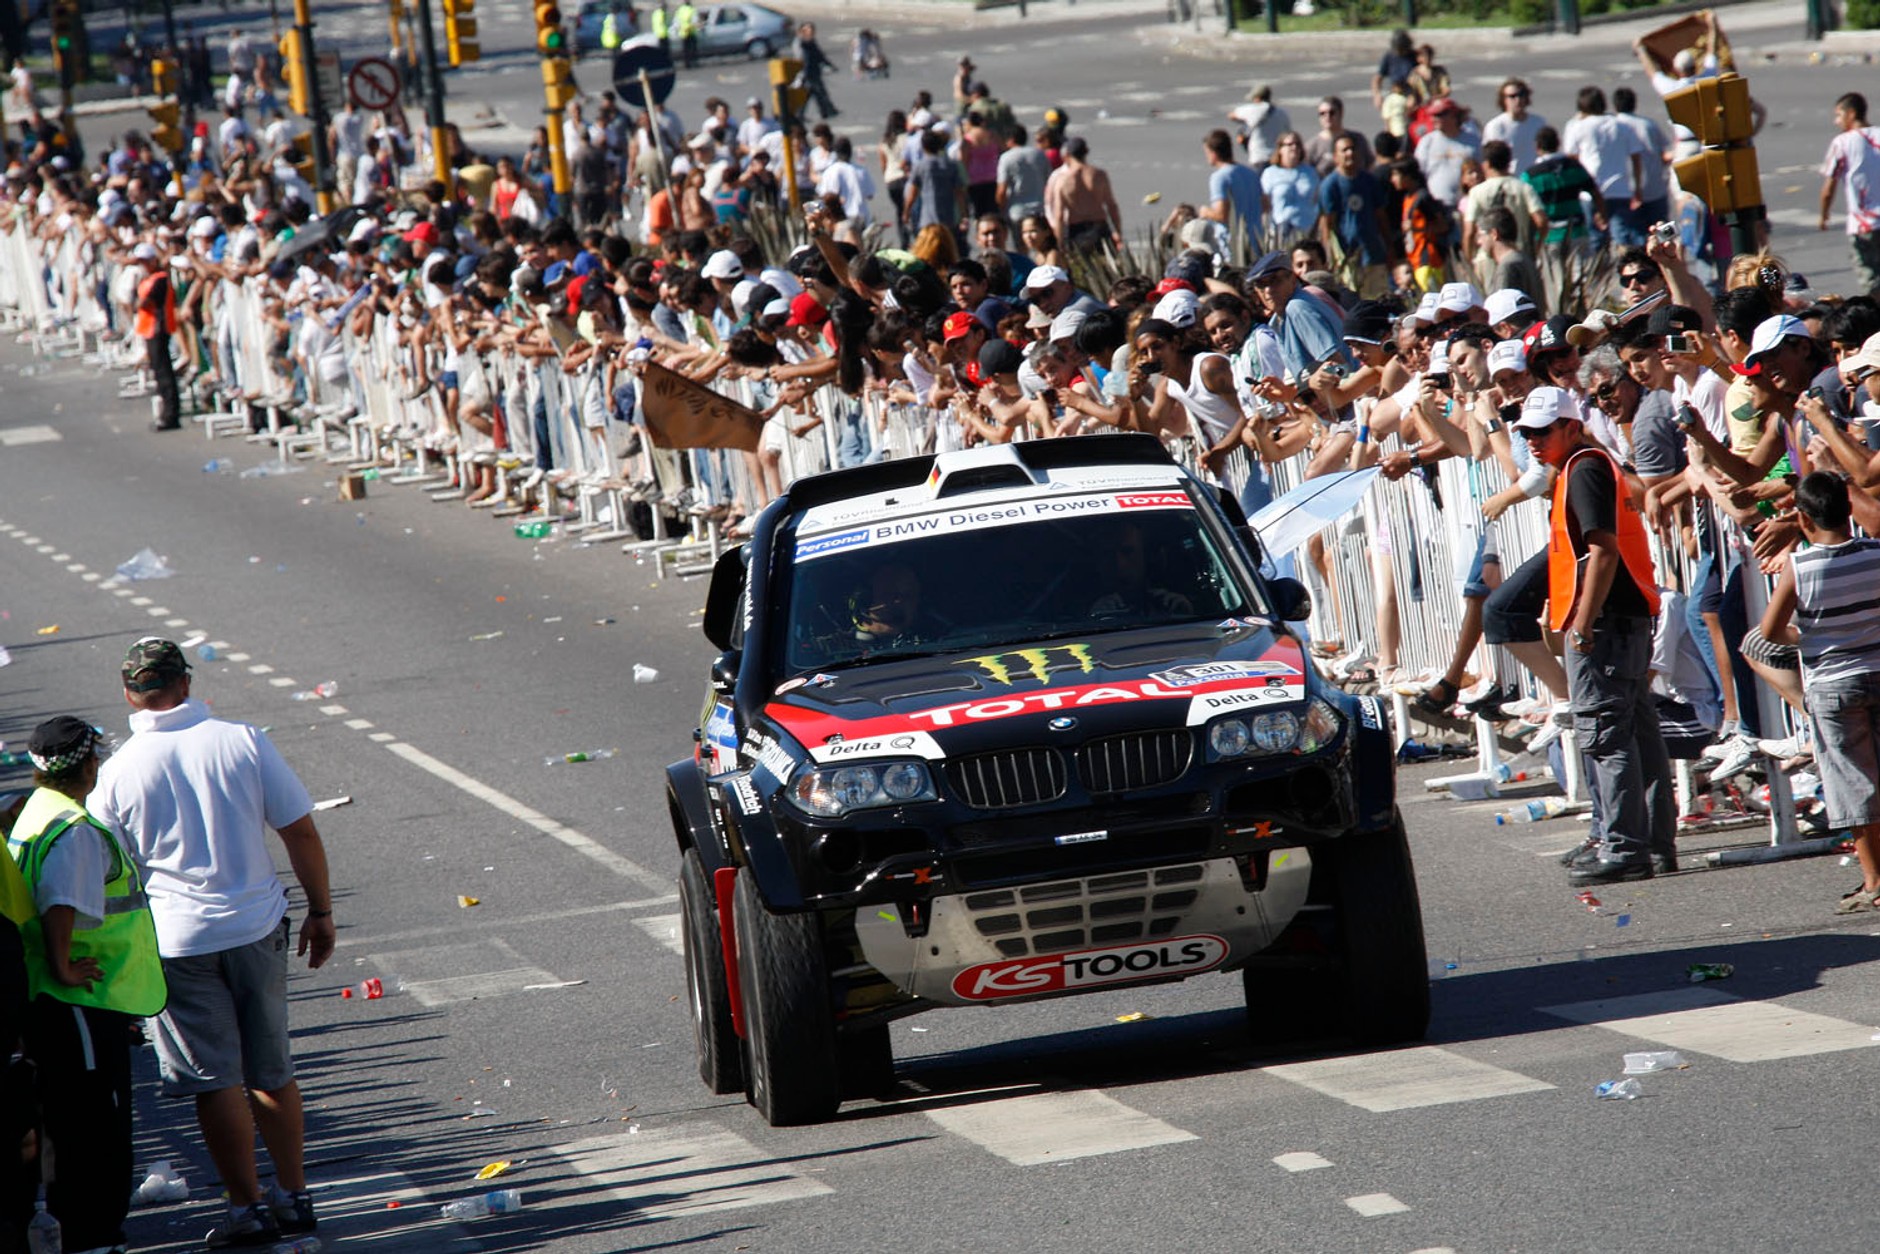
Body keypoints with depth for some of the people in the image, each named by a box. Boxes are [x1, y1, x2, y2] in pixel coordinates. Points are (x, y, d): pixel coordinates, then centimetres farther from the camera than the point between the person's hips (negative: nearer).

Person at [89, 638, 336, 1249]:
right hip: (256, 927, 2)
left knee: (215, 1080, 5)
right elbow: (301, 833, -2)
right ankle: (294, 1196, 21)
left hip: (176, 940, -2)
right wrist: (320, 911, 9)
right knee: (271, 1071, 15)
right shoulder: (243, 742, -5)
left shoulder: (118, 773, -9)